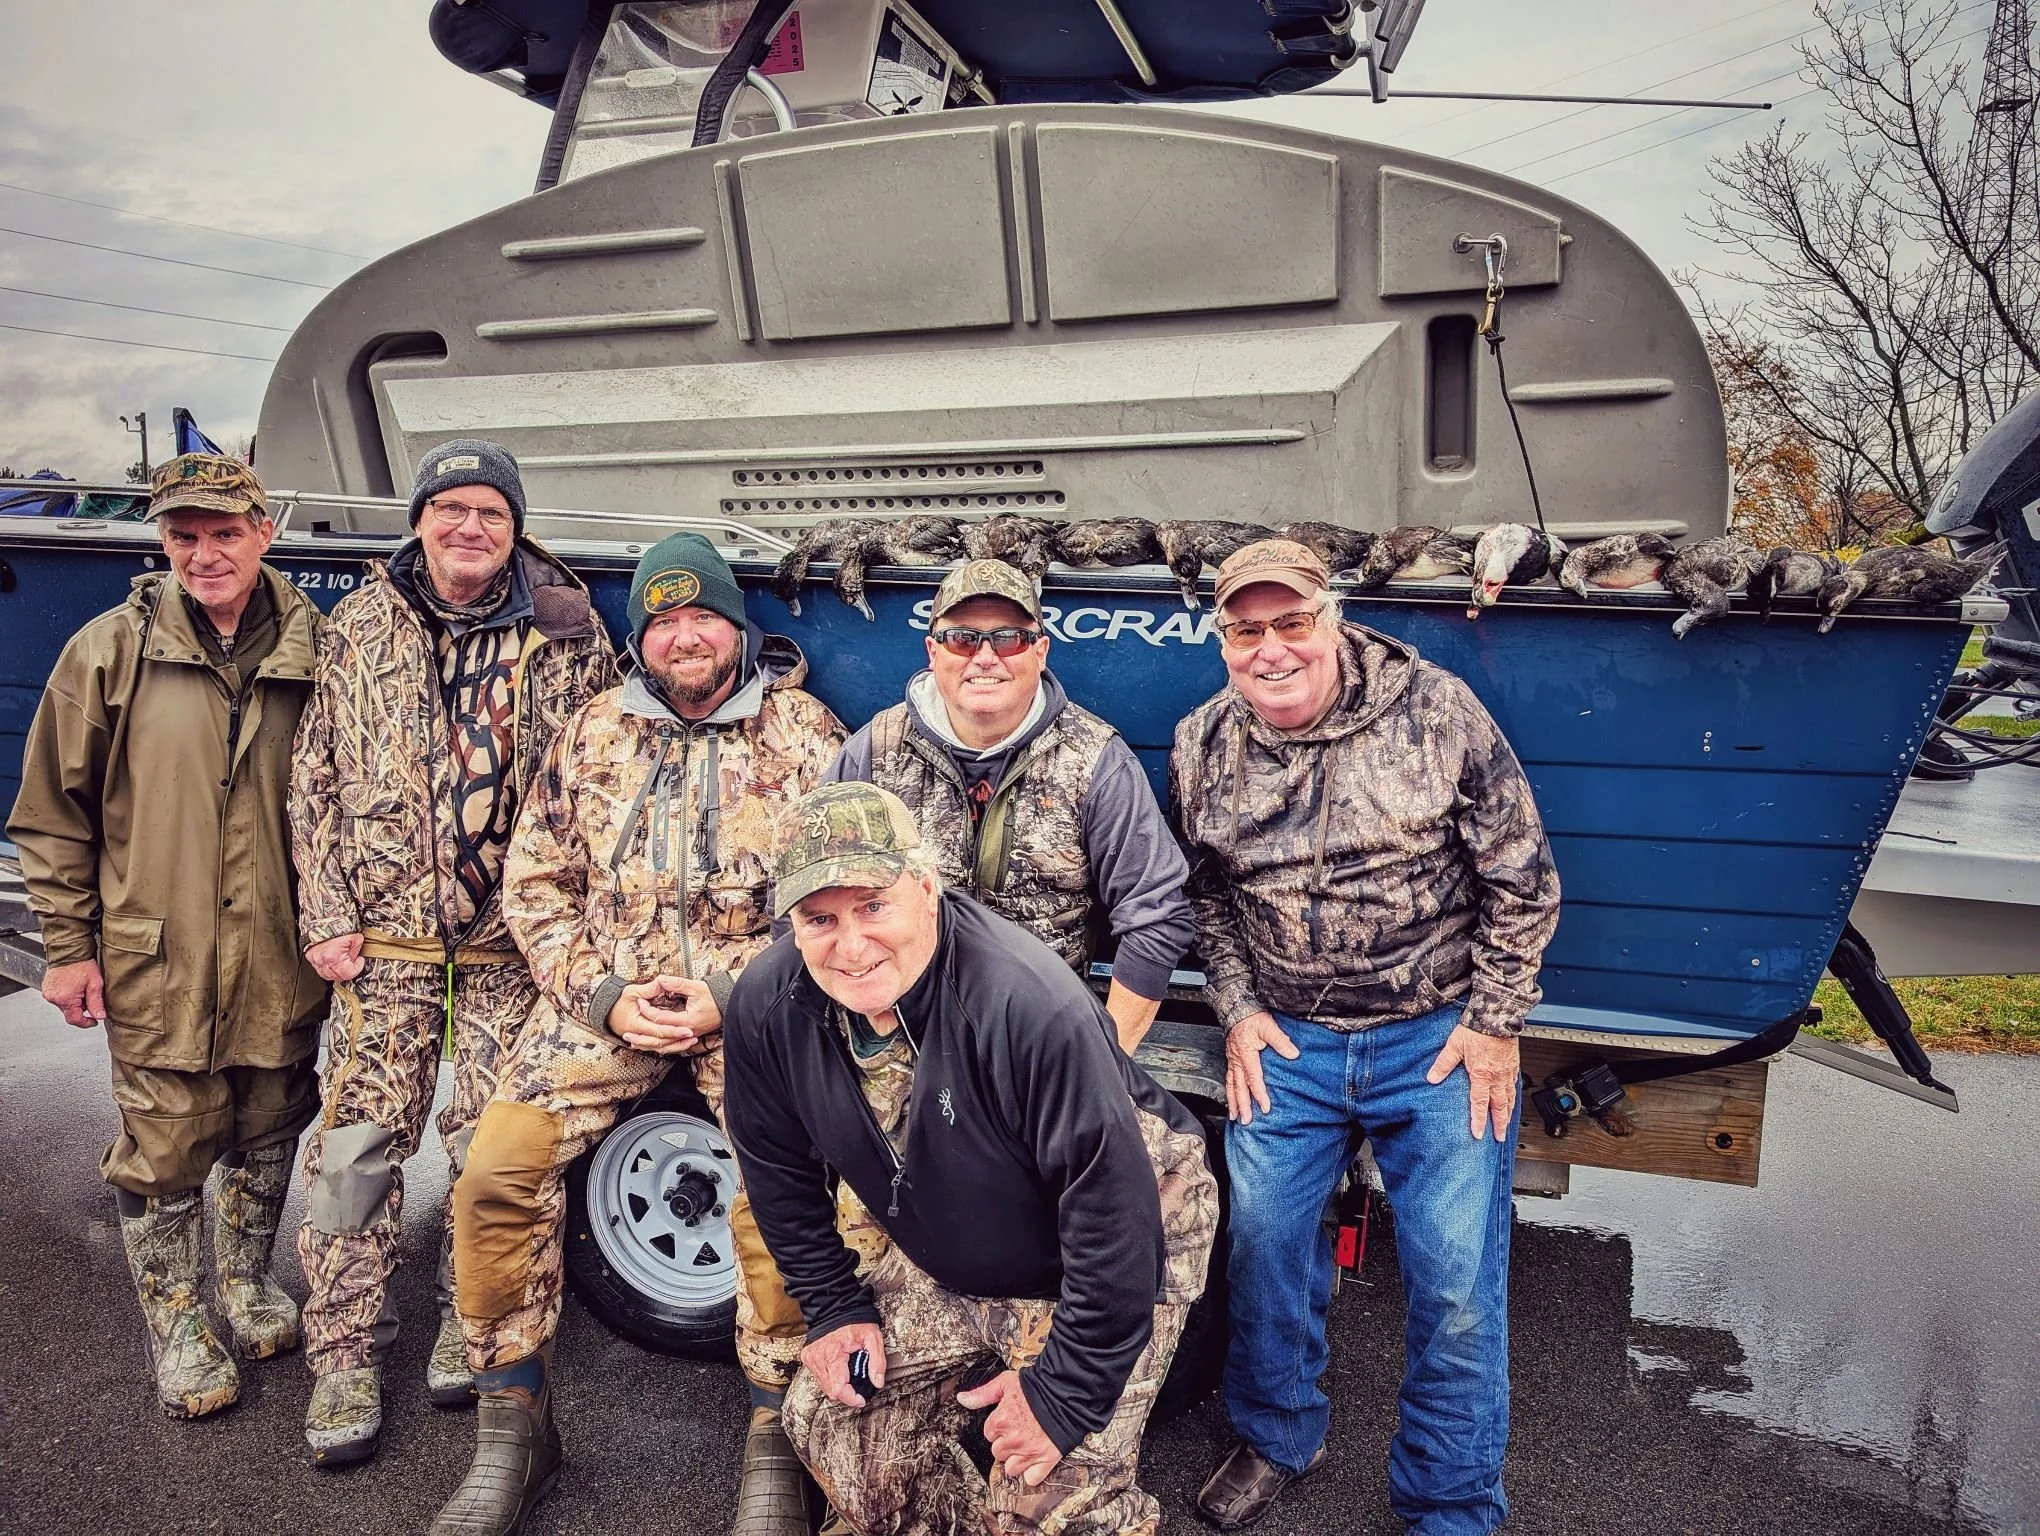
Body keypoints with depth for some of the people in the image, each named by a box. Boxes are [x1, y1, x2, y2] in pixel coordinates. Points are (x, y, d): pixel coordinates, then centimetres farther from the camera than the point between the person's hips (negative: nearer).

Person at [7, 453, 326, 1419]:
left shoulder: (313, 653, 0)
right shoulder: (111, 651, -4)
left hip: (281, 964, 2)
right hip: (155, 965, -2)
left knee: (268, 1136, 16)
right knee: (164, 1154, 7)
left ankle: (247, 1284, 39)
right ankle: (174, 1325, 27)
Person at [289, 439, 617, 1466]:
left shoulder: (567, 636, 1)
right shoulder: (360, 628, 6)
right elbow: (315, 781, 8)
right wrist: (325, 916, 1)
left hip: (513, 938, -1)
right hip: (385, 930, 1)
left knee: (493, 1144, 5)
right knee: (356, 1141, 1)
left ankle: (470, 1324, 26)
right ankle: (345, 1352, 17)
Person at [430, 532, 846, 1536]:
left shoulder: (804, 735, 4)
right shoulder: (593, 732, 12)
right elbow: (535, 882, 10)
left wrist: (730, 999, -10)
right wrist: (605, 994, -5)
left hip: (754, 1000, -3)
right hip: (607, 994, 3)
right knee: (497, 1170, -14)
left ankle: (775, 1448, -4)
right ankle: (514, 1431, 5)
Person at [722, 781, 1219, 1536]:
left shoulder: (1031, 1005, -37)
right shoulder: (767, 1004, -18)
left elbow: (1110, 1207, -31)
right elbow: (781, 1170, 1)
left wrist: (1067, 1390, -24)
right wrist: (833, 1304, 1)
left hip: (1120, 1251, -5)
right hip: (943, 1262, 6)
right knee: (832, 1424, 8)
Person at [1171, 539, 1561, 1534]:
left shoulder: (1437, 711, -13)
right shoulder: (1201, 746, -1)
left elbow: (1521, 877, -6)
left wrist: (1494, 1023, -6)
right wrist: (1237, 1011, 3)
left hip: (1440, 1037, -2)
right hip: (1287, 1042, 3)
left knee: (1456, 1283, 1)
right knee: (1261, 1244, 9)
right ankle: (1277, 1438, 37)